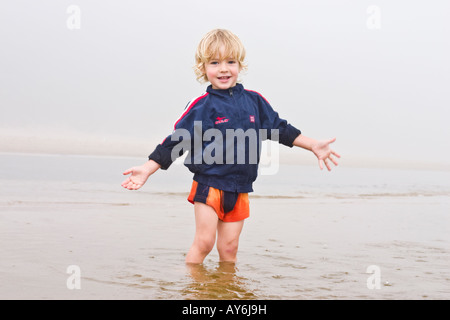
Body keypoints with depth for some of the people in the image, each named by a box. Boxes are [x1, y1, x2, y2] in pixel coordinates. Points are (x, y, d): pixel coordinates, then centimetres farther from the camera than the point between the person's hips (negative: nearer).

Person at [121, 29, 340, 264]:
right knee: (204, 241, -8)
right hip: (208, 185, -3)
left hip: (239, 190, 3)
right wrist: (147, 169, -10)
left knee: (229, 247, 6)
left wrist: (314, 146, 13)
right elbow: (176, 141, -4)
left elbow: (280, 129, 16)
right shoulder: (201, 106, -5)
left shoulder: (254, 101, 7)